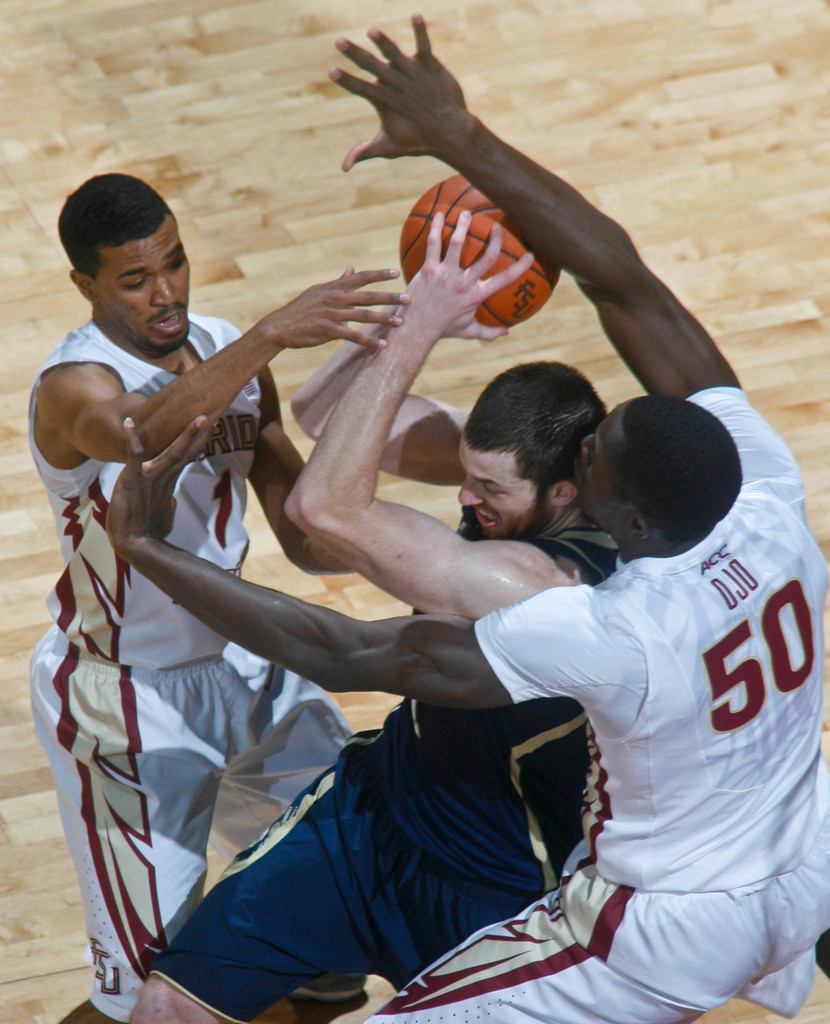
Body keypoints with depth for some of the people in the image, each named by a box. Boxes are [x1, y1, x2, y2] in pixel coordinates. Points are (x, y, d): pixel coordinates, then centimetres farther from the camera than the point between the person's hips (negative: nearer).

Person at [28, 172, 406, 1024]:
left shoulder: (228, 354, -2)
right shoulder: (73, 387, -25)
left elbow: (302, 535, 3)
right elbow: (147, 433, -52)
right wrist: (271, 335, -63)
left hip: (237, 655, 8)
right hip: (125, 695, -8)